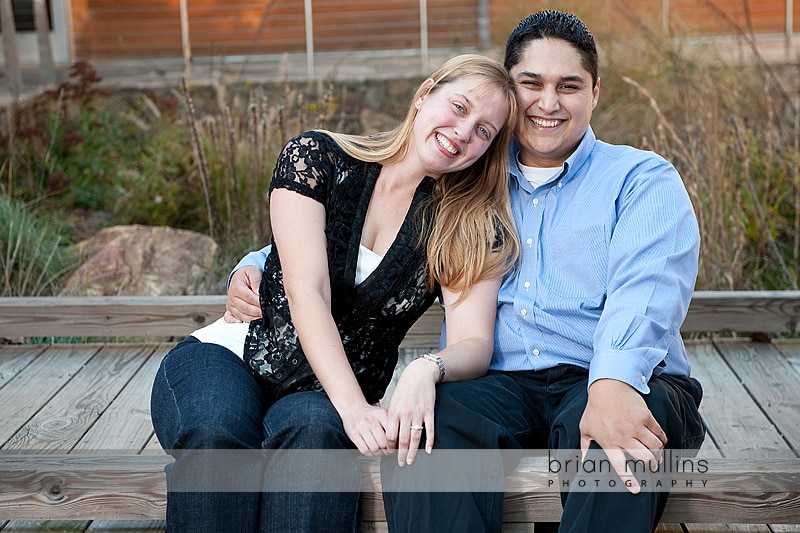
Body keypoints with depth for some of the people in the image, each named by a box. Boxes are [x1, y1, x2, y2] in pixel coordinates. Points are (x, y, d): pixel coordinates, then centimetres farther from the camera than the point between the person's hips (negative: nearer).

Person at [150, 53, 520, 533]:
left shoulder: (470, 227, 1)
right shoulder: (317, 157, -5)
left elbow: (475, 342, -10)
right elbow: (306, 293, -15)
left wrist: (428, 369, -35)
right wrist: (353, 404, -28)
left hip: (327, 397, 1)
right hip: (226, 357, -1)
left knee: (315, 431, -36)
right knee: (216, 432, -36)